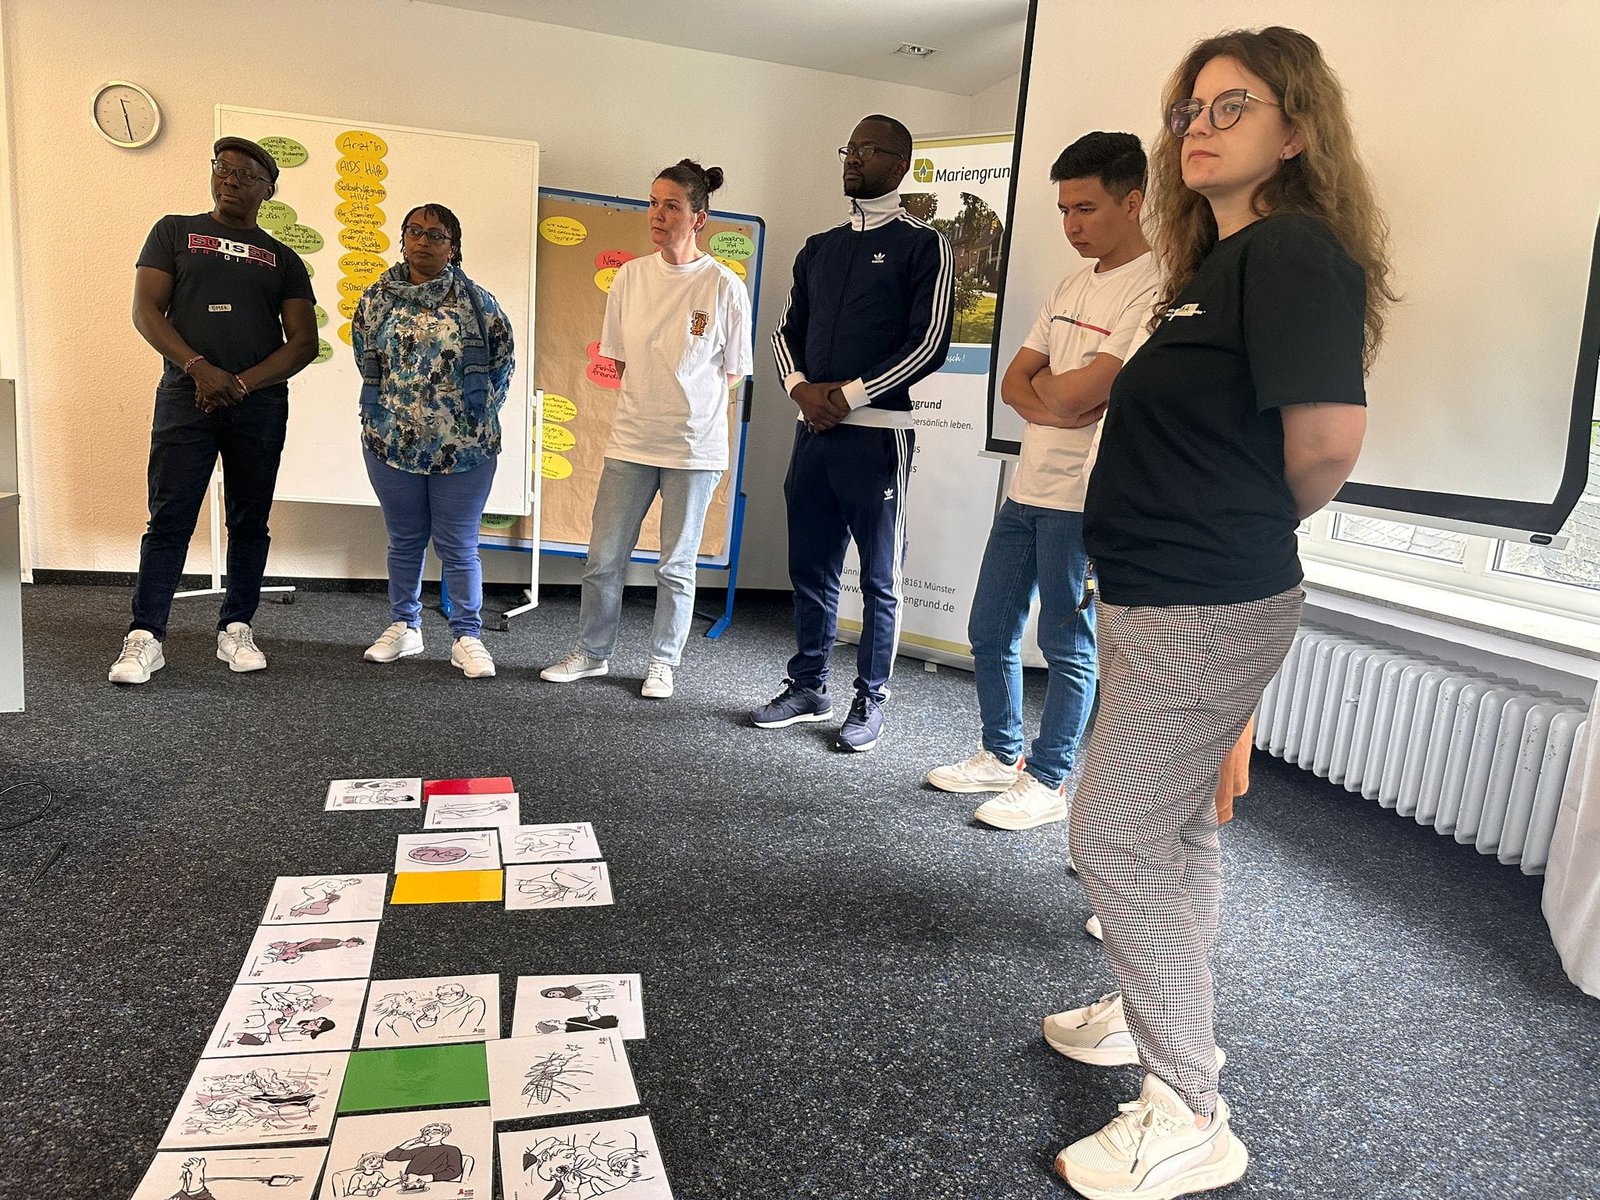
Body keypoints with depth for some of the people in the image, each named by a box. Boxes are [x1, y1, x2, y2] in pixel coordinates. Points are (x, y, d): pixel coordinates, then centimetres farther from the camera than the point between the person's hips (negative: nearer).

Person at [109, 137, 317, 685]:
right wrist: (200, 368, -14)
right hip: (185, 396, -1)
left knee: (250, 520, 5)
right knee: (170, 518, -4)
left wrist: (242, 383, -10)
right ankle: (144, 637, 2)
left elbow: (304, 342, 4)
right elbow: (145, 311, 1)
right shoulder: (175, 231, 10)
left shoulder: (283, 259, 13)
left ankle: (236, 629, 15)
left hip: (260, 404, 2)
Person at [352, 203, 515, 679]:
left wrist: (479, 412, 3)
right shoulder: (376, 298, 5)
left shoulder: (477, 302, -1)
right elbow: (365, 359, 16)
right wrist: (385, 408, 12)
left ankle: (467, 638, 13)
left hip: (464, 448, -2)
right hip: (392, 443, 2)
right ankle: (404, 627, 29)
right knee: (404, 541, 14)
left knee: (459, 546, 3)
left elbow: (503, 361, 5)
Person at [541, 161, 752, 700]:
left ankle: (662, 663, 24)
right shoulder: (631, 275, 3)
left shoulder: (724, 286, -6)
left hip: (695, 443, -3)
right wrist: (651, 395, 3)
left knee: (676, 565, 8)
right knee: (604, 558, 8)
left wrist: (688, 405, 0)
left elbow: (733, 373, 1)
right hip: (632, 439, 3)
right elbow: (615, 360, 12)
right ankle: (592, 653, 26)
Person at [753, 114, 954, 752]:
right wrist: (801, 387, -3)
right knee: (810, 569, 11)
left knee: (878, 578, 2)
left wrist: (850, 394, -13)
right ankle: (808, 688, 24)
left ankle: (870, 700, 13)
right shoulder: (818, 248, 17)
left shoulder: (923, 245, -1)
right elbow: (787, 329, 17)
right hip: (813, 430, 6)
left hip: (876, 434, -6)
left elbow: (929, 343, -10)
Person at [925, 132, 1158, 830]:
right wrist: (1056, 404, -10)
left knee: (1067, 647, 3)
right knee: (989, 633, 14)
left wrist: (1045, 382, -1)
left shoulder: (1155, 288, -12)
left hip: (1082, 496, -8)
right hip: (1026, 485, 8)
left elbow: (1082, 390, -21)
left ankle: (1048, 782, 17)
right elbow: (1013, 385, 9)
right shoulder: (1072, 287, 16)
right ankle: (1002, 757, 30)